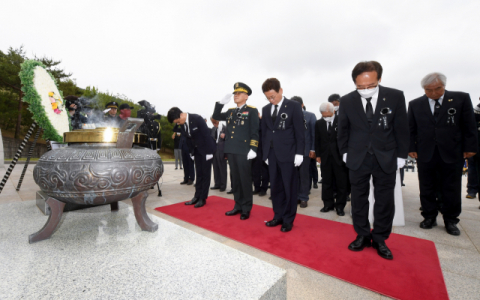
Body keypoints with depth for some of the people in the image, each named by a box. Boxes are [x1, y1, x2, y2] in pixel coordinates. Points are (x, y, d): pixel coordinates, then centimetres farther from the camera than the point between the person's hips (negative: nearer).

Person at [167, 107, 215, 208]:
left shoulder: (197, 119, -21)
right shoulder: (182, 125, -1)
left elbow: (206, 134, -20)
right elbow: (188, 139, 7)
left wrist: (209, 152, -18)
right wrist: (192, 153, 5)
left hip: (206, 149, -6)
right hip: (196, 151, 6)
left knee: (205, 174, 1)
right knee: (199, 174, 11)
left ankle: (203, 198, 9)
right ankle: (197, 196, 19)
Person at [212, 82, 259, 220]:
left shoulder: (252, 111, -1)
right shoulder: (230, 111, 17)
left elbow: (254, 132, -8)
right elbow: (216, 117, 20)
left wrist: (253, 149, -16)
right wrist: (221, 103, 7)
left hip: (244, 152, -6)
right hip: (231, 151, 6)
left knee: (245, 180, 3)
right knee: (235, 180, 13)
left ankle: (246, 209, 16)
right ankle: (238, 206, 26)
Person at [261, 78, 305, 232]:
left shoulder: (294, 106, -2)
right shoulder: (265, 109, 11)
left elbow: (300, 131, -5)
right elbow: (264, 132, 13)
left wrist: (299, 153, -9)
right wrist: (265, 152, 9)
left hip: (288, 153, -5)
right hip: (272, 154, 5)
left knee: (289, 187, 5)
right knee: (275, 187, 10)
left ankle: (288, 220, 18)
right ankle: (278, 216, 25)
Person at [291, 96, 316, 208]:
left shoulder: (310, 116, 3)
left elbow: (314, 133, 1)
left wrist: (313, 149, -4)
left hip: (304, 150, -1)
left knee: (304, 174, 6)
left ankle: (303, 198, 17)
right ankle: (295, 196, 21)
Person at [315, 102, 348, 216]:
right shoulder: (318, 123, 7)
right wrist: (318, 155, 6)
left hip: (339, 157, -2)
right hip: (325, 157, 3)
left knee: (342, 183, 4)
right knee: (326, 182, 9)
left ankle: (340, 206, 18)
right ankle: (328, 204, 22)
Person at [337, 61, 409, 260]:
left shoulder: (395, 97, -7)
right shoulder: (347, 101, -5)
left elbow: (401, 129, 0)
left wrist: (401, 155, 0)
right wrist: (345, 152, 3)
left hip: (386, 158, 0)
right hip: (357, 159, 1)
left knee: (385, 201, 8)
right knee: (358, 200, 9)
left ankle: (379, 239, 26)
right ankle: (362, 236, 26)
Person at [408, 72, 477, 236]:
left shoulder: (461, 98, 2)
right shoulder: (415, 104, 4)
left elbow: (469, 126, 2)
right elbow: (411, 129, 6)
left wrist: (470, 148, -1)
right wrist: (411, 148, 0)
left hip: (452, 154, 0)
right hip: (425, 154, 1)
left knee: (452, 190, 9)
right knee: (426, 189, 9)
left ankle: (451, 220, 25)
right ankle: (429, 217, 23)